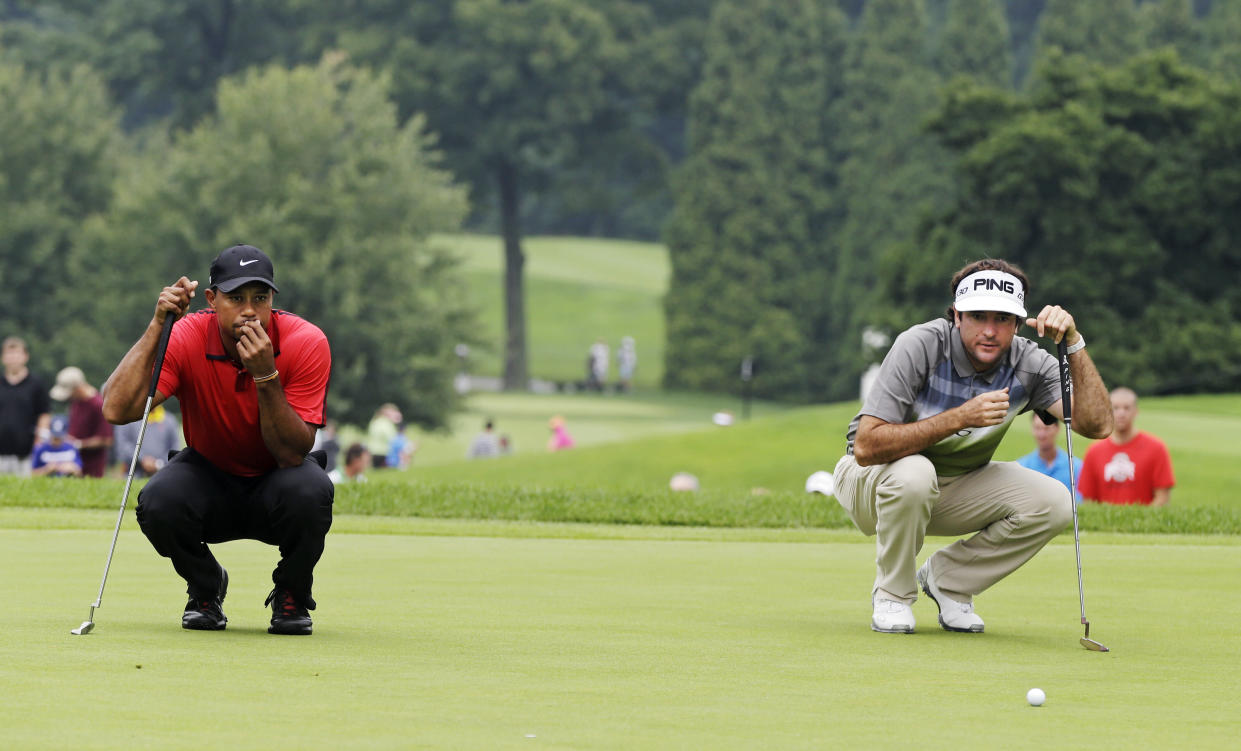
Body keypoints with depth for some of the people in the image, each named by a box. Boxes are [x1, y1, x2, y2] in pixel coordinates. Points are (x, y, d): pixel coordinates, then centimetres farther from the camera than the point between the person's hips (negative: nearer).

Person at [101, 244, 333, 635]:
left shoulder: (306, 343, -21)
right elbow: (116, 409, -32)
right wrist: (157, 326, -36)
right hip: (208, 479, 0)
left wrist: (265, 375, -38)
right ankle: (206, 588, 2)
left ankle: (291, 596, -3)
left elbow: (293, 453, -25)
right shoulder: (187, 338, -19)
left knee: (310, 489, -35)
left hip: (274, 480, 0)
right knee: (158, 500, -32)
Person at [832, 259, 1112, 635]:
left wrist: (1073, 343, -37)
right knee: (914, 474, -39)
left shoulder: (1028, 363, -15)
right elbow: (866, 446, -34)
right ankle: (892, 595, -12)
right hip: (873, 478, -4)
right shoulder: (919, 346, -27)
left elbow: (1097, 424, -27)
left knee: (1054, 503, -18)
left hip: (956, 490, 4)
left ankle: (947, 577, 4)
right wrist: (960, 418, -39)